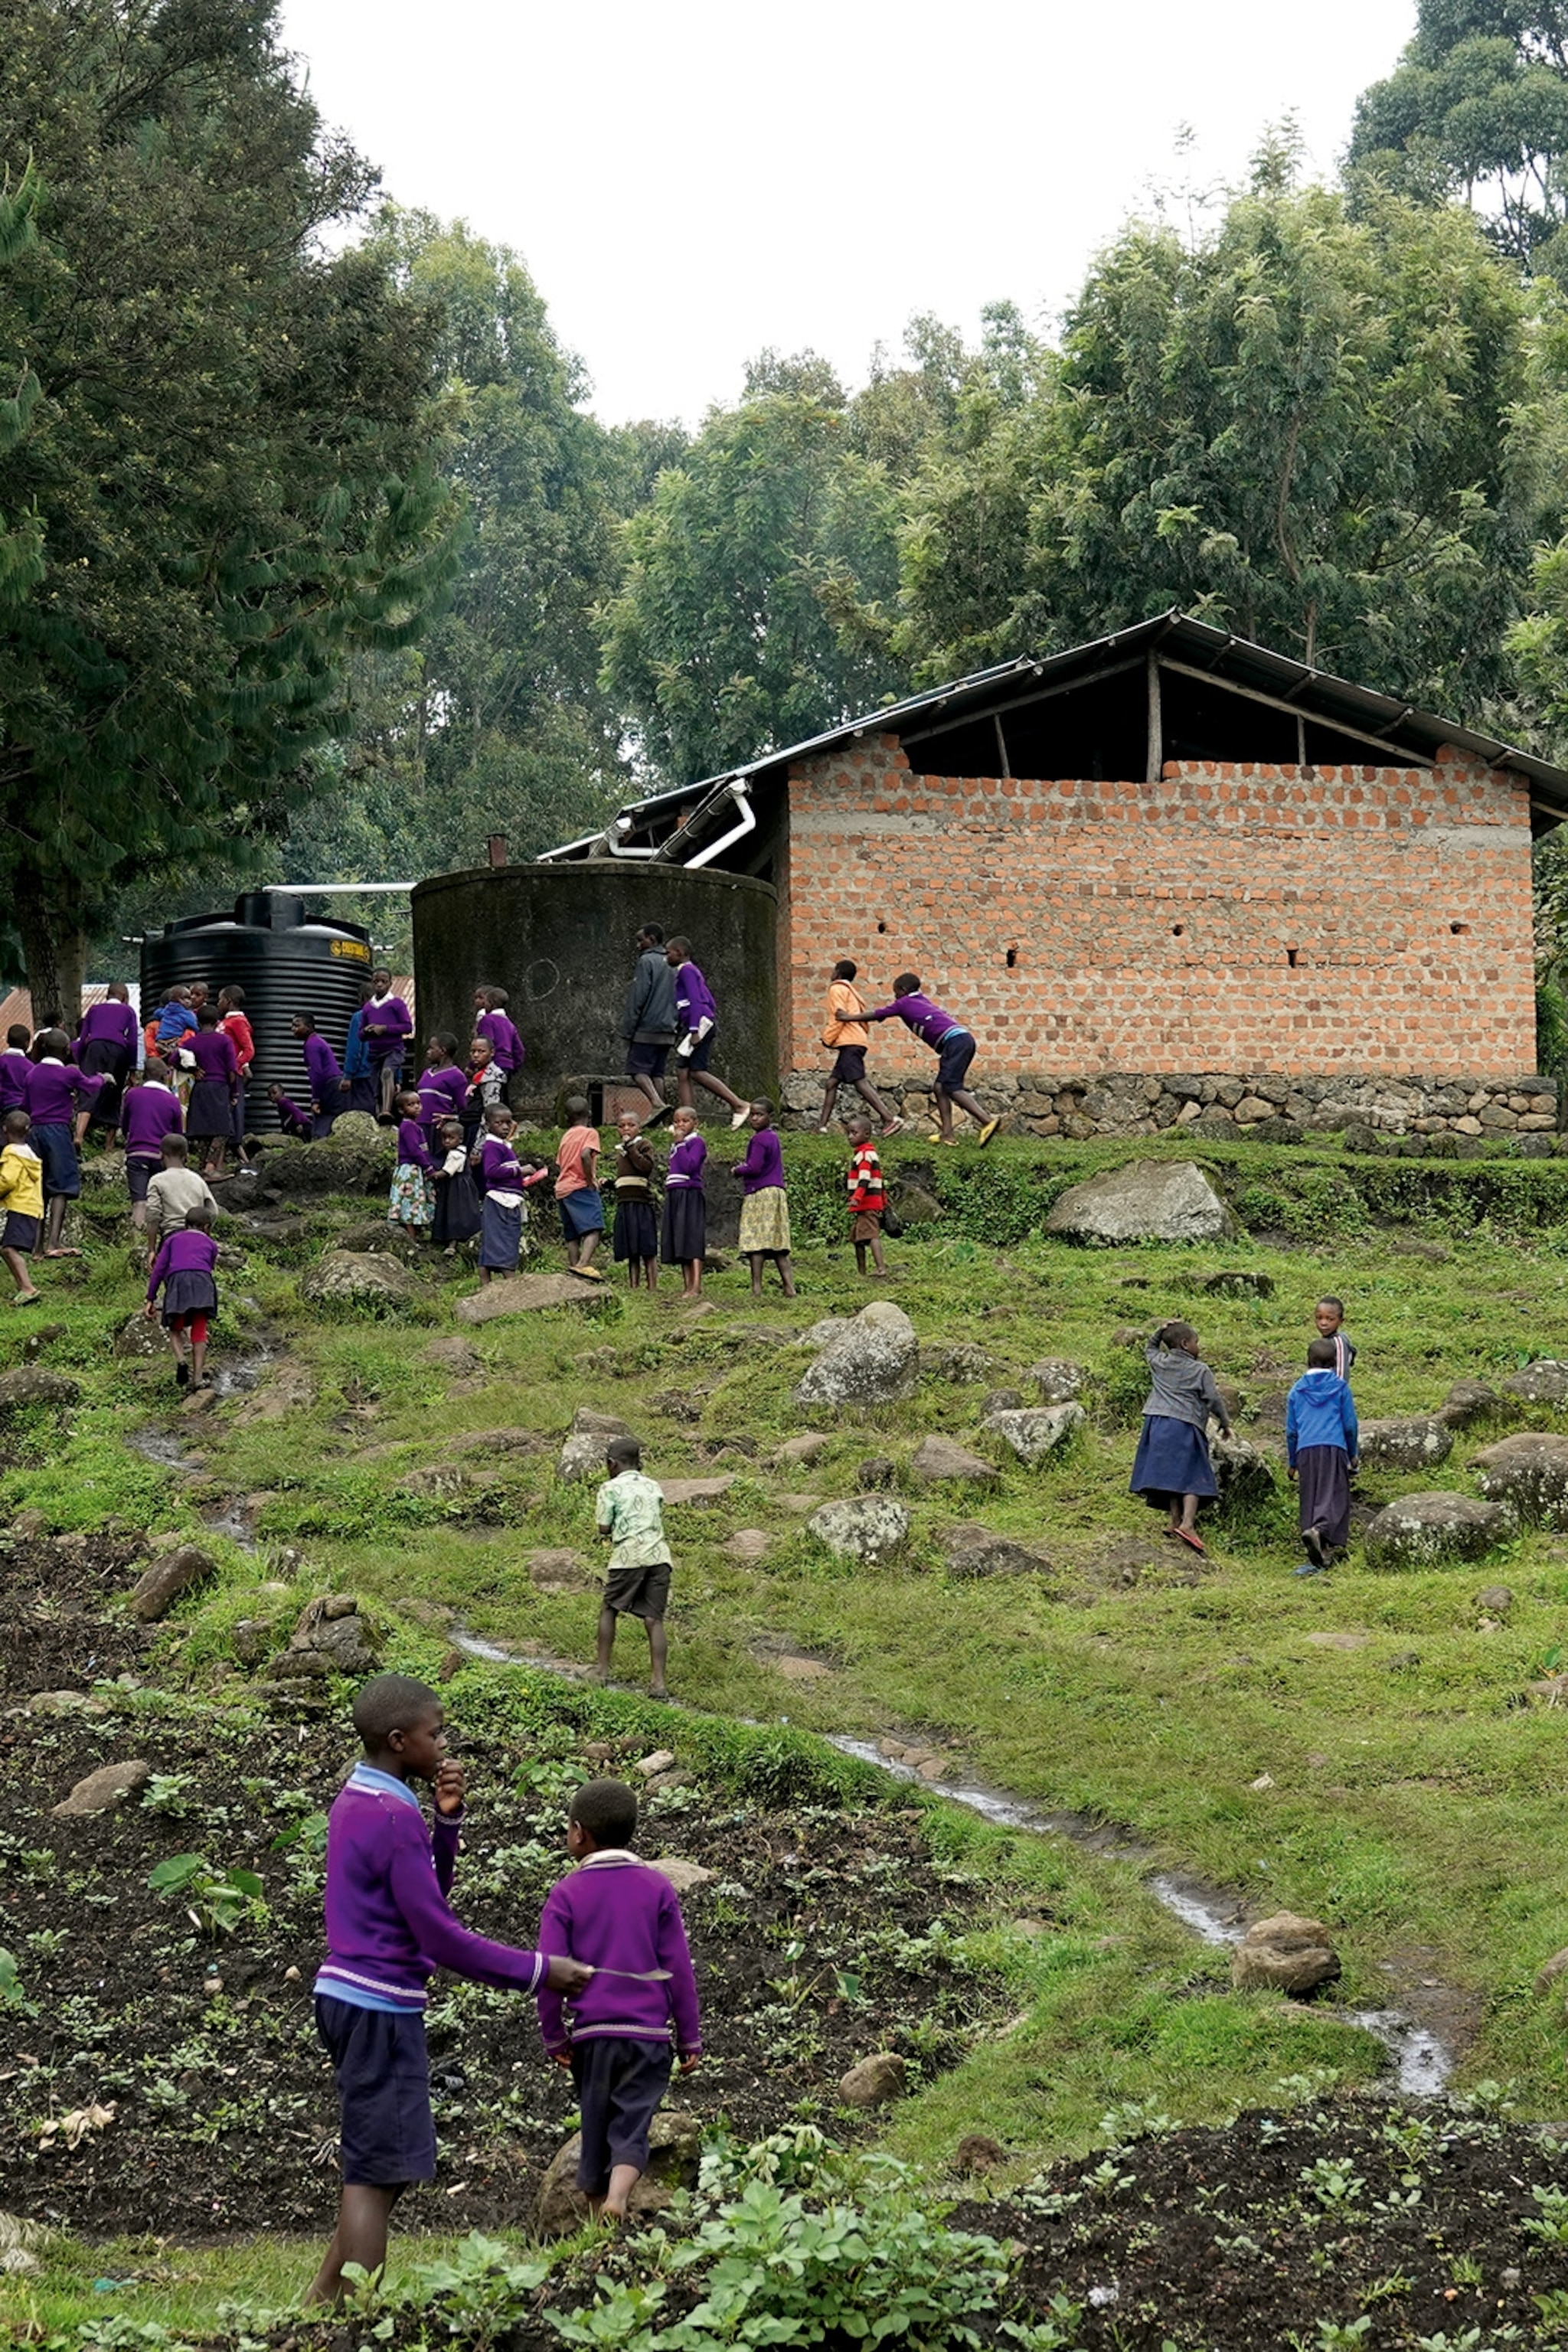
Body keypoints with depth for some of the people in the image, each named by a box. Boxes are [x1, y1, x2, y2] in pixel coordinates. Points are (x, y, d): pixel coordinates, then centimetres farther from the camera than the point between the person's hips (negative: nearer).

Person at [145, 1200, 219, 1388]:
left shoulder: (172, 1240, 27)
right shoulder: (210, 1244, 29)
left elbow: (159, 1269, 18)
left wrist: (151, 1299, 15)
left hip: (176, 1281, 0)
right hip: (202, 1281, 0)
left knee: (175, 1329, 14)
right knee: (199, 1331, 3)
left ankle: (181, 1360, -13)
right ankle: (198, 1377, -4)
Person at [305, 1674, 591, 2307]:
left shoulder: (355, 1802, 12)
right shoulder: (395, 1819, -18)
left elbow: (427, 1894, 18)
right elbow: (440, 1937, -18)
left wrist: (447, 1819, 5)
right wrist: (538, 1971, -12)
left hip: (348, 1996, 10)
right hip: (379, 2010, -10)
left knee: (381, 2166, 17)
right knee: (377, 2173, -6)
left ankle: (324, 2300, 18)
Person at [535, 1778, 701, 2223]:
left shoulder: (567, 1894, -1)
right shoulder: (657, 1888, 2)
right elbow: (679, 1968, 2)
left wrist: (554, 2038, 7)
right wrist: (689, 2038, 9)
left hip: (590, 2034, 0)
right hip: (648, 2033, 0)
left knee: (596, 2127, 13)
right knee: (633, 2127, -5)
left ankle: (599, 2207, 18)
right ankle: (617, 2199, -29)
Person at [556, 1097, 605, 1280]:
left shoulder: (566, 1136, 20)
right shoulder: (590, 1133, -1)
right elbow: (586, 1155, -20)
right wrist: (591, 1181, -14)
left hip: (562, 1189, 8)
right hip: (581, 1188, -8)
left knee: (573, 1236, 9)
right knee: (594, 1229, -18)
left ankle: (573, 1266, 5)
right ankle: (583, 1264, -37)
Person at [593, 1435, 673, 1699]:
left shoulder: (610, 1489, 1)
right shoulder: (653, 1488, 17)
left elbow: (603, 1528, -1)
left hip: (629, 1557, -4)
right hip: (659, 1555, 4)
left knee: (609, 1610, 15)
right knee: (654, 1619, 2)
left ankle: (602, 1669, 15)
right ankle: (659, 1682, -7)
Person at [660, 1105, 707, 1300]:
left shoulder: (696, 1142, -4)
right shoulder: (675, 1146, 21)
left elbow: (689, 1166, -18)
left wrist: (680, 1144, -13)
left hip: (690, 1194, -9)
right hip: (675, 1195, 9)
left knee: (692, 1240, -14)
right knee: (680, 1242, 6)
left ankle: (696, 1286, -21)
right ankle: (686, 1285, 8)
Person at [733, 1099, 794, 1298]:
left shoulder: (759, 1139, -12)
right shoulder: (774, 1138, 17)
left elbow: (754, 1168, -18)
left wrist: (737, 1170, 0)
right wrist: (743, 1167, 14)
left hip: (760, 1193, -9)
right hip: (776, 1191, 9)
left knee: (755, 1243, -8)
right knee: (778, 1245, 8)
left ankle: (756, 1288, -10)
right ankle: (789, 1287, 3)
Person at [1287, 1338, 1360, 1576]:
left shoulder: (1297, 1391, 14)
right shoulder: (1340, 1387, 7)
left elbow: (1291, 1430, 17)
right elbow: (1350, 1424, 8)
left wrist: (1291, 1462, 28)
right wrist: (1353, 1455, 22)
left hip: (1306, 1450, 3)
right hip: (1334, 1449, -3)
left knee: (1309, 1501, 6)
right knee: (1334, 1497, -9)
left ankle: (1318, 1558, 3)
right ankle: (1319, 1530, -38)